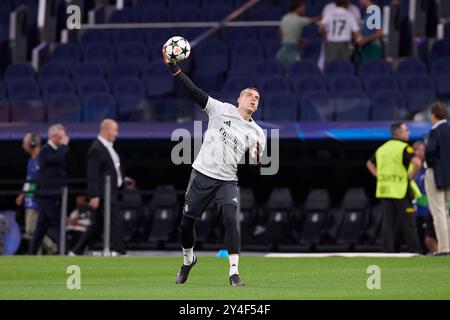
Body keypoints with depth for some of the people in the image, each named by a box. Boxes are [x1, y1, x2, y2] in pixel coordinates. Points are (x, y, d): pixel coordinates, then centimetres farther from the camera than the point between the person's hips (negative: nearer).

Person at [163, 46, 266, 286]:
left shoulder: (256, 133, 6)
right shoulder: (222, 110, 1)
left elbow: (254, 167, 8)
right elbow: (194, 92, -5)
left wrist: (256, 158, -16)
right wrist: (173, 68, -14)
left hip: (228, 181, 0)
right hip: (202, 175, 0)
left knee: (231, 219, -23)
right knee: (187, 223, 6)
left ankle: (234, 273, -23)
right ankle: (188, 260, 35)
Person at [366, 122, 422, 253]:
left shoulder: (382, 148, 13)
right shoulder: (404, 148, -9)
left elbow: (370, 164, 26)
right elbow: (417, 163, -25)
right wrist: (411, 176, -11)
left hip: (385, 190, 6)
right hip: (401, 191, -6)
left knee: (388, 222, 5)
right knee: (407, 223, 0)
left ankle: (388, 250, 0)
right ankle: (415, 250, 3)